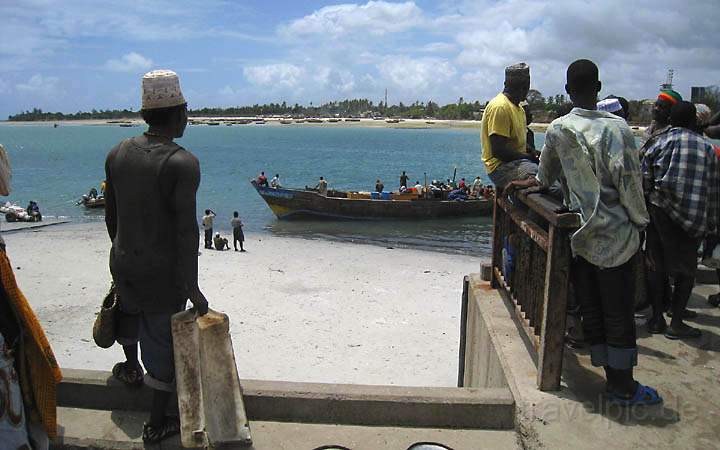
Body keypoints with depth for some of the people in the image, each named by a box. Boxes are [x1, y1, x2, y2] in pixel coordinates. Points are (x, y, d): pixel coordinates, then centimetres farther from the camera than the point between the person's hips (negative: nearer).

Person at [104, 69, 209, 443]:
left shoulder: (117, 153, 0)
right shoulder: (182, 163, -21)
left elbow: (110, 215, 9)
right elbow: (186, 231, -22)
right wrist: (192, 289, -16)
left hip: (123, 263, 6)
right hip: (163, 272, -6)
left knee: (129, 307, 36)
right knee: (163, 341, 10)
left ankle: (130, 365, 60)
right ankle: (156, 423, 26)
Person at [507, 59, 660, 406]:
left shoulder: (558, 129, 0)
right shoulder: (615, 127, -11)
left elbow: (545, 176, 14)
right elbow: (629, 181, -14)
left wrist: (526, 182, 36)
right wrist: (641, 221, -1)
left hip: (578, 235, 4)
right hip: (615, 236, -4)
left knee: (591, 309, 13)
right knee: (619, 313, 6)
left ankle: (610, 374, 24)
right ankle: (623, 388, 16)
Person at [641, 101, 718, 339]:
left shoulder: (659, 142, 0)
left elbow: (644, 181, -2)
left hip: (660, 210, 0)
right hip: (693, 218, 0)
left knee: (657, 266, 9)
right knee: (686, 268, 10)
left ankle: (657, 319, 15)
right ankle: (676, 323, 11)